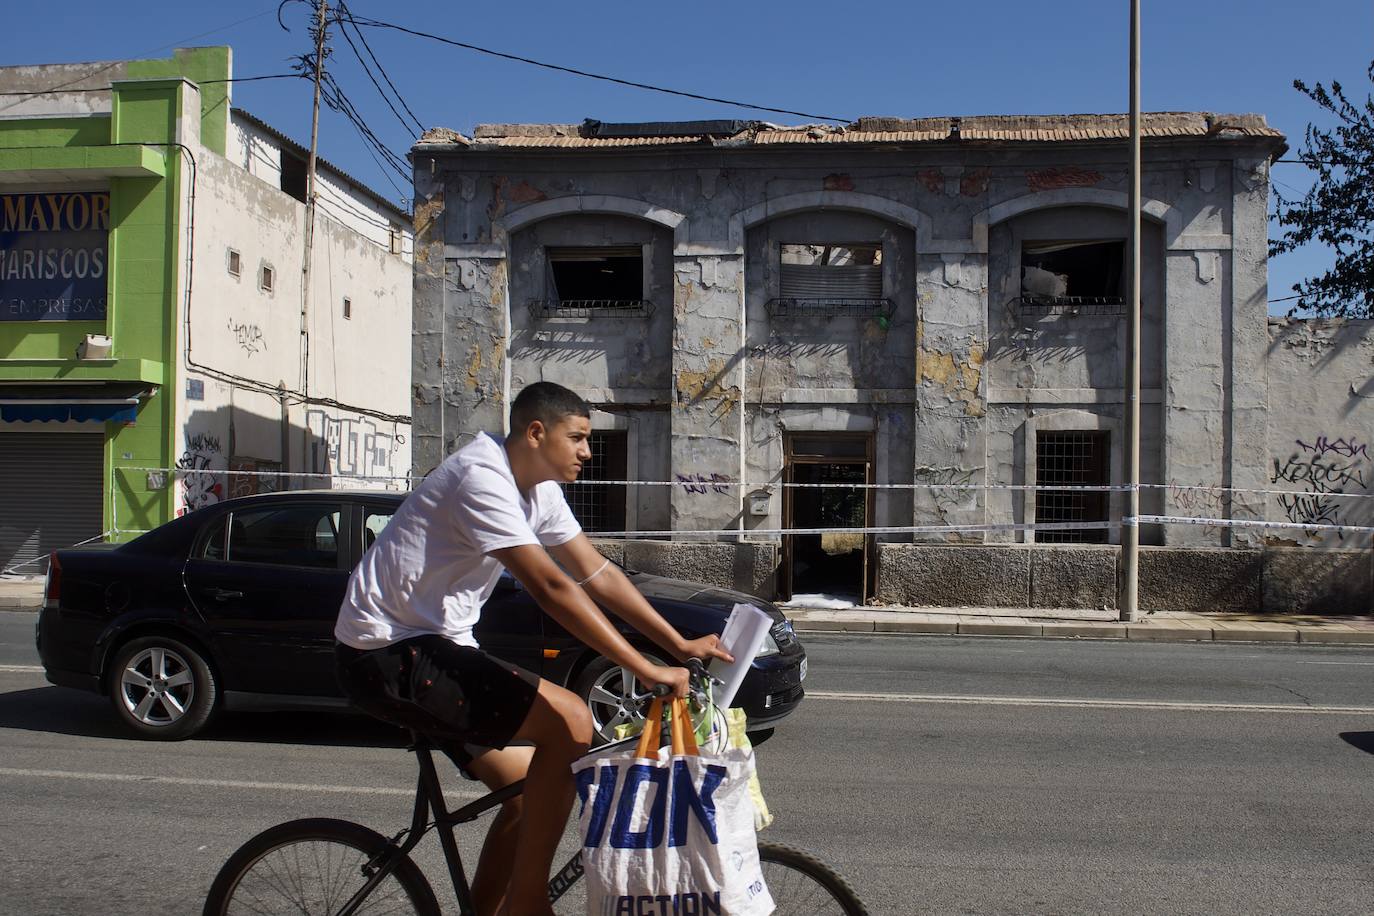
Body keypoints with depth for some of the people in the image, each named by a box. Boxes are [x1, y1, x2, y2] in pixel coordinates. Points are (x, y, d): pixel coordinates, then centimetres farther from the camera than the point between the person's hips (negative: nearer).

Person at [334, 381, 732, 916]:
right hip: (386, 654, -10)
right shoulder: (483, 479, -22)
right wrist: (645, 670, -28)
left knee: (531, 790, 8)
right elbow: (551, 588, -29)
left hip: (432, 645, 10)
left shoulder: (540, 490, 7)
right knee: (569, 722, -20)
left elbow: (598, 574, 8)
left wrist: (679, 645, 3)